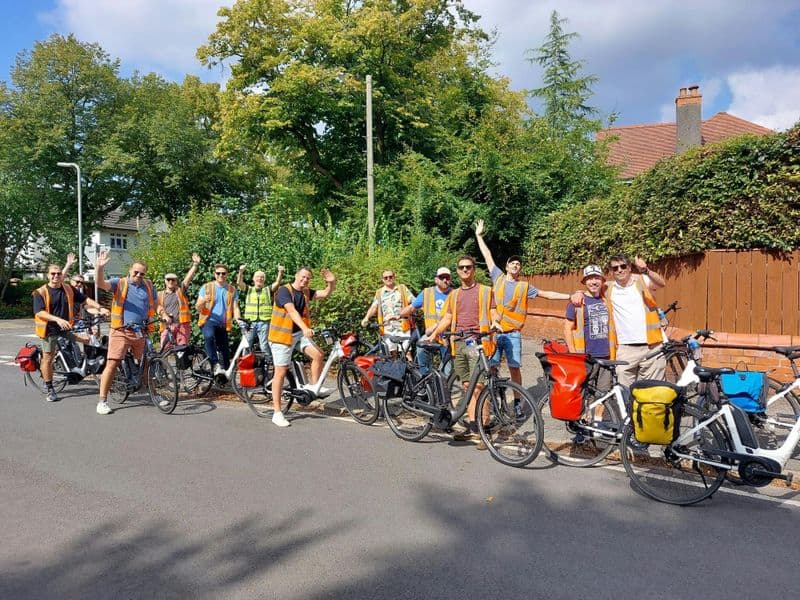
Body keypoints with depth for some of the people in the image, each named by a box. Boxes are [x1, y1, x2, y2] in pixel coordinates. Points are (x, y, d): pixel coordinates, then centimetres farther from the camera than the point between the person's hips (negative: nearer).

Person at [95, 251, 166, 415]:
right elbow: (101, 284, -17)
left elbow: (156, 304, 20)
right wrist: (99, 268, -35)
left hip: (142, 333, 4)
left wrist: (163, 314, -1)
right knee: (112, 364, -8)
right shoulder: (119, 283, 1)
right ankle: (102, 401, 0)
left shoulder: (148, 285, 13)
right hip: (121, 331, -4)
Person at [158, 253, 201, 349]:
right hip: (167, 326, 1)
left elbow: (188, 277, -3)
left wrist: (195, 264, -16)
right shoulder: (160, 295, 16)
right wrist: (164, 315, -16)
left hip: (182, 324, -1)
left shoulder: (180, 290, 10)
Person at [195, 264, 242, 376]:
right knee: (209, 336, -35)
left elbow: (235, 308, 3)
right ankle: (215, 365, -35)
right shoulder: (206, 287, 3)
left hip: (223, 324, 3)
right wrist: (203, 300, -23)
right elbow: (198, 307, 0)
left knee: (224, 350, 6)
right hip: (208, 321, -3)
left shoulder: (232, 290, 8)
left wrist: (238, 319, -19)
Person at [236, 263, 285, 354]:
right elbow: (239, 283, -3)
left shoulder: (268, 290, 13)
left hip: (264, 322, -1)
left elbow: (277, 283, -3)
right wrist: (241, 272, -21)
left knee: (265, 347, -1)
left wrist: (280, 272, -21)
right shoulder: (249, 289, 14)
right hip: (250, 322, 1)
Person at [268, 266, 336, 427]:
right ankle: (277, 413, 2)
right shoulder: (284, 290, -14)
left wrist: (331, 282, -18)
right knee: (281, 372, -4)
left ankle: (314, 386, 6)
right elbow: (292, 311, -27)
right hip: (282, 334, -6)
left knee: (318, 354, -17)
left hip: (300, 333, 6)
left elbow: (326, 293, 4)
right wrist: (305, 328, -39)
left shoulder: (306, 292, 7)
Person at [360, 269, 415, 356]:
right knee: (392, 353, 0)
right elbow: (374, 307, 7)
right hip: (388, 328, 1)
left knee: (406, 351, -7)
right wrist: (366, 318, -10)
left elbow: (414, 302, 5)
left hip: (403, 326, -1)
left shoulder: (402, 288, 12)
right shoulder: (379, 292, 16)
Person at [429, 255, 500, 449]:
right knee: (467, 386, 9)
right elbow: (447, 318, 20)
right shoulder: (454, 295, 20)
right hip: (459, 344, 5)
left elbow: (493, 314, 2)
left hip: (477, 341, -5)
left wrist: (495, 323, -20)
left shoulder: (485, 291, 6)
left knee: (478, 387, -10)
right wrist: (434, 333, 6)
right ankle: (472, 428, 16)